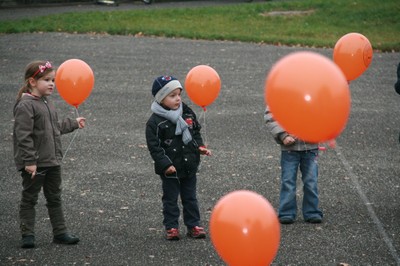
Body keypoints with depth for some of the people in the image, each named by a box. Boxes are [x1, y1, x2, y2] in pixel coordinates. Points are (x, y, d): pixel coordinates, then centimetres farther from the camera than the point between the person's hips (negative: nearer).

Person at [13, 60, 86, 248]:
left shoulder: (45, 103, 13)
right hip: (35, 164, -9)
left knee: (54, 198, 14)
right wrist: (29, 161, -24)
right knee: (29, 199, 2)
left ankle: (60, 233, 21)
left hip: (52, 162, 9)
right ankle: (27, 235, 8)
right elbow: (23, 136, -21)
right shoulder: (25, 106, -17)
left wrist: (74, 124, 34)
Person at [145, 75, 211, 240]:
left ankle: (193, 225, 22)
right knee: (170, 199, 6)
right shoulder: (155, 122, -14)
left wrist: (200, 147, 0)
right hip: (170, 169, -5)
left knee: (190, 198, 13)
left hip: (189, 166, 5)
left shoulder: (187, 113, 3)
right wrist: (165, 164, -21)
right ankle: (171, 227, 16)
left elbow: (196, 132, 16)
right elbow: (154, 146, -15)